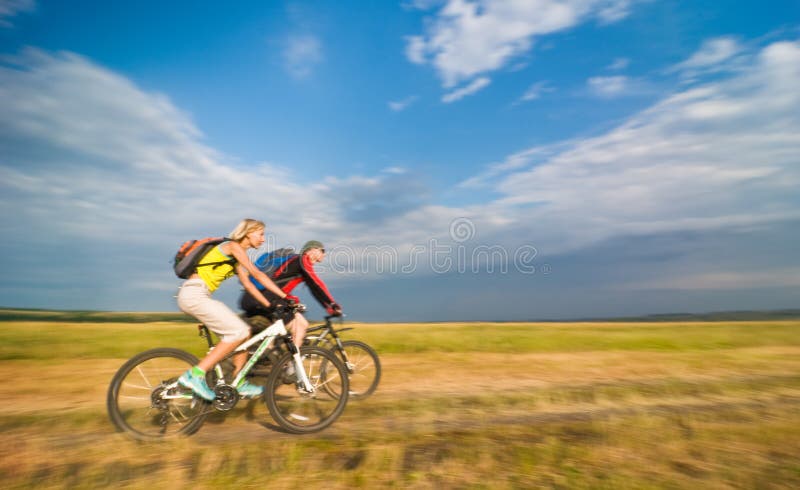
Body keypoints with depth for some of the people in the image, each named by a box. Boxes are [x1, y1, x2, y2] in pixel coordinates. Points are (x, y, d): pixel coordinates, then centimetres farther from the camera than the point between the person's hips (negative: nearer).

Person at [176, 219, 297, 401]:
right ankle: (195, 374, -12)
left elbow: (248, 284, 17)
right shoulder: (234, 246, -8)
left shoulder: (237, 257, 20)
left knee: (244, 331, 6)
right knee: (239, 332, -17)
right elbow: (257, 274, -16)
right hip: (194, 294, -9)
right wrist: (285, 296, -16)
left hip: (198, 295, 9)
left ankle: (240, 384, 12)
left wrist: (270, 306, 9)